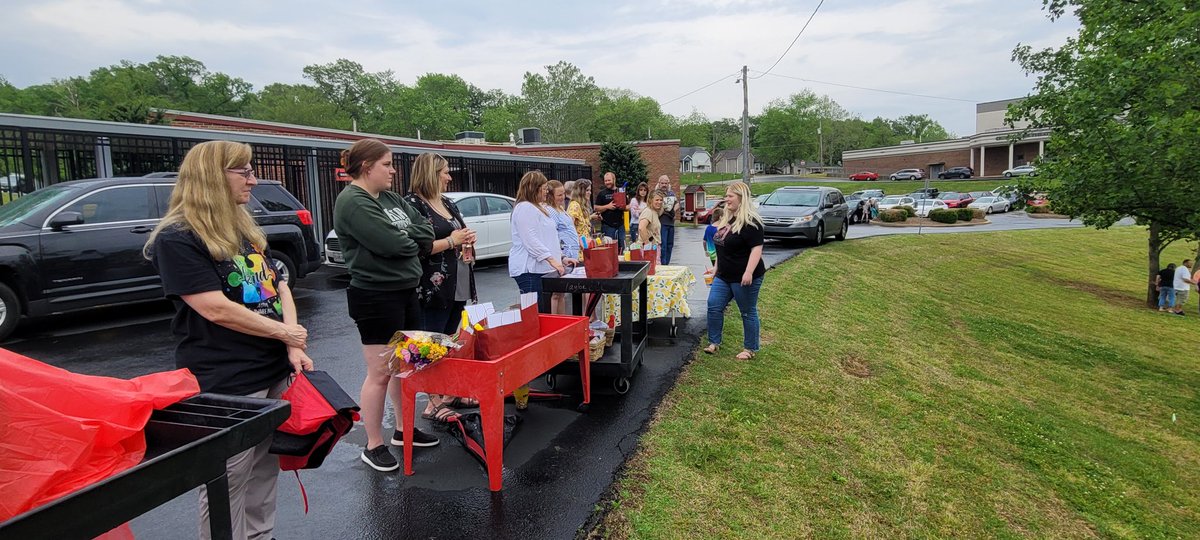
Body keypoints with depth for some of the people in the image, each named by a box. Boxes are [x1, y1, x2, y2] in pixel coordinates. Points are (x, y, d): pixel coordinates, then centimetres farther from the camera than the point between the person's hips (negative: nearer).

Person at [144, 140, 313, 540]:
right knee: (227, 486, 5)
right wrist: (284, 333, -9)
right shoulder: (177, 239, -12)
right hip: (226, 385, -7)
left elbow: (280, 287, 9)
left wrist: (293, 348, -4)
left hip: (274, 372, 8)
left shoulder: (245, 229, 13)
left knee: (265, 471, 18)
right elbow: (217, 310, -19)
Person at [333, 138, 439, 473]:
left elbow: (424, 229, 8)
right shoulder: (352, 201, -14)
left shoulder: (391, 198, 13)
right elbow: (390, 244, -23)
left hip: (406, 291, 9)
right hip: (375, 297, -9)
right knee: (381, 373, 0)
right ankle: (374, 446, 15)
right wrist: (413, 242, -3)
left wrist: (402, 241, -10)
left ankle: (404, 429, 32)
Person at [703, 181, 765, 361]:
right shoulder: (726, 218, 11)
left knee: (748, 312, 5)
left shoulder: (750, 222, -17)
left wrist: (749, 272, -31)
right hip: (724, 276, 8)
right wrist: (717, 267, 22)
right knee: (714, 306, 5)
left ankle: (750, 349, 18)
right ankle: (714, 342, 18)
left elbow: (756, 249, -23)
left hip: (743, 278, -8)